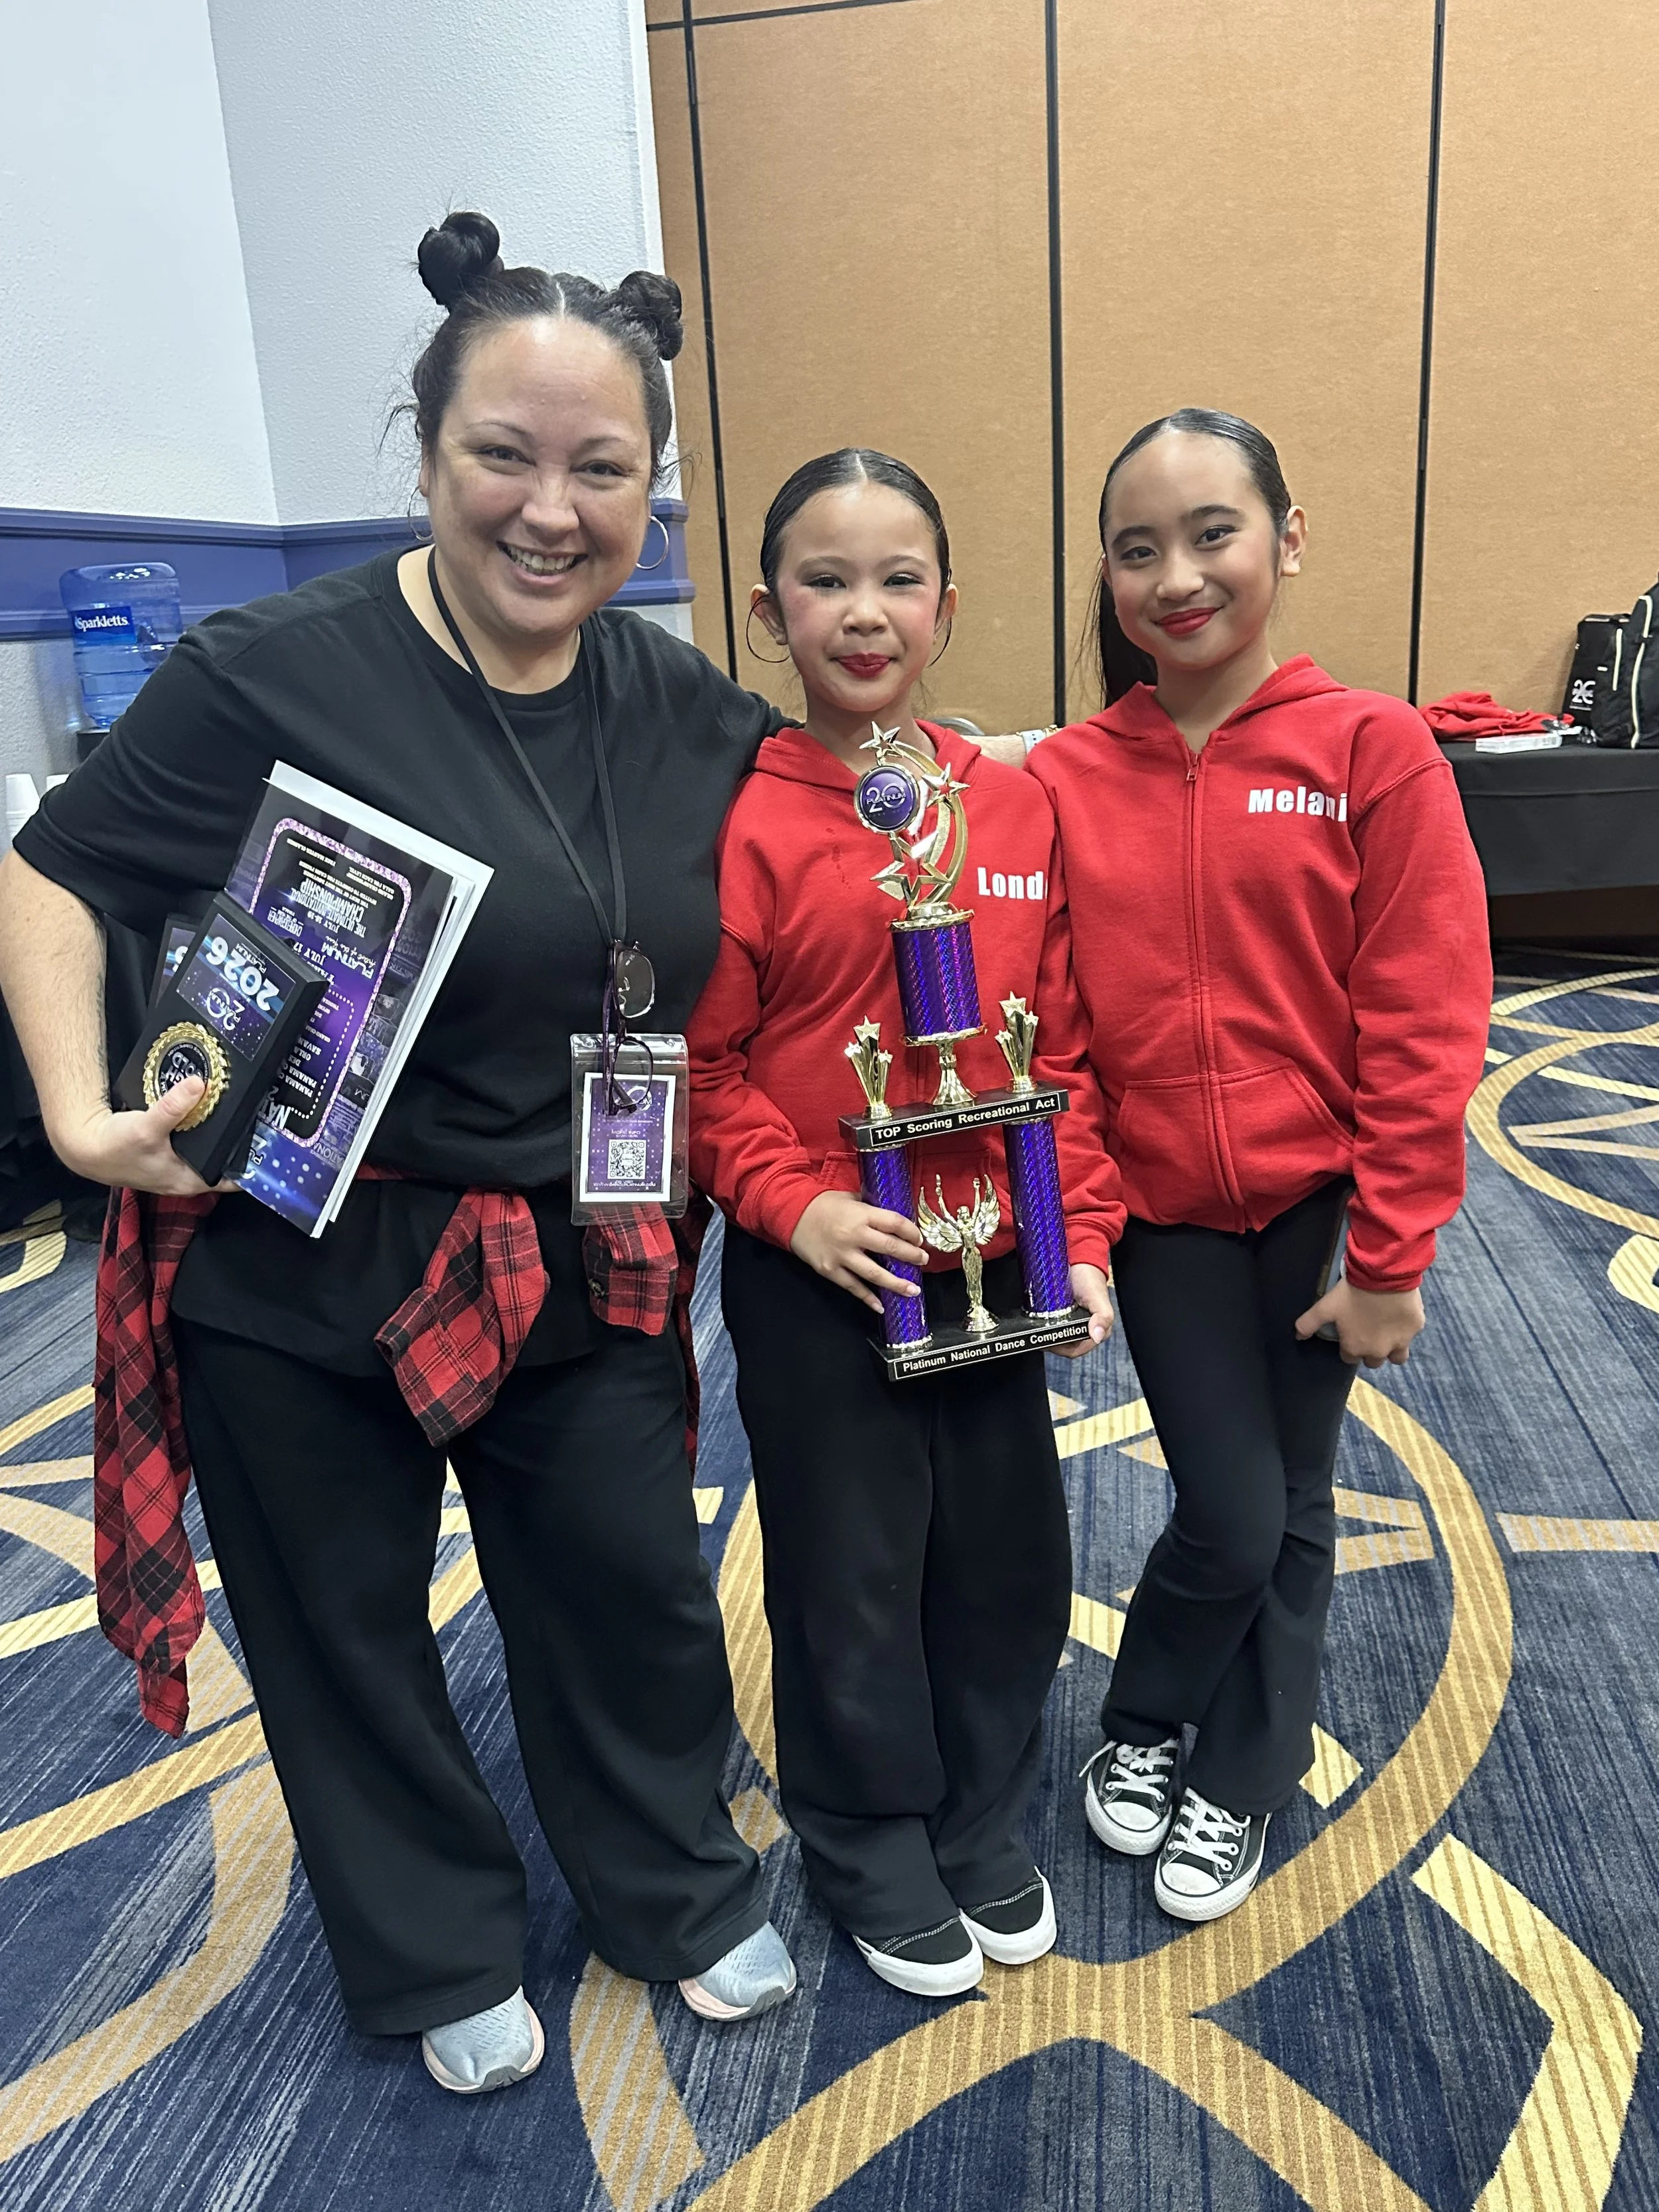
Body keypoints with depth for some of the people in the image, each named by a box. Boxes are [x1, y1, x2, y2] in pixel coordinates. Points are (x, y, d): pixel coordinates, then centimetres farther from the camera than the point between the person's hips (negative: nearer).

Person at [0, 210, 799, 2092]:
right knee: (346, 1635, 16)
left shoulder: (682, 711, -1)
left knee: (635, 1598, 18)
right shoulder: (274, 677, -16)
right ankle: (437, 1956, 45)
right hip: (303, 1280, -3)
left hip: (589, 1272, 4)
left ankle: (678, 1897, 47)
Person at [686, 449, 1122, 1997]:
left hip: (991, 1260, 4)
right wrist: (792, 1203, -18)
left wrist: (1082, 1236, 1)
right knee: (850, 1571, 12)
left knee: (1008, 1551, 16)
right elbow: (700, 1063, -7)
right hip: (819, 1275, -4)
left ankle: (983, 1824, 43)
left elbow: (1062, 1047, 5)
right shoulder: (746, 824, -10)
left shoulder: (1017, 809, 2)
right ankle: (871, 1849, 38)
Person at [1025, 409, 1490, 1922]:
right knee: (1231, 1517, 4)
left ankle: (1239, 1781, 39)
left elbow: (1425, 1023, -10)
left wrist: (1390, 1256, -9)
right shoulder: (1066, 781, -4)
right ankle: (1143, 1727, 36)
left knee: (1292, 1509, 14)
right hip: (1162, 1213, 0)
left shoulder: (1374, 750, -10)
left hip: (1320, 1206, 0)